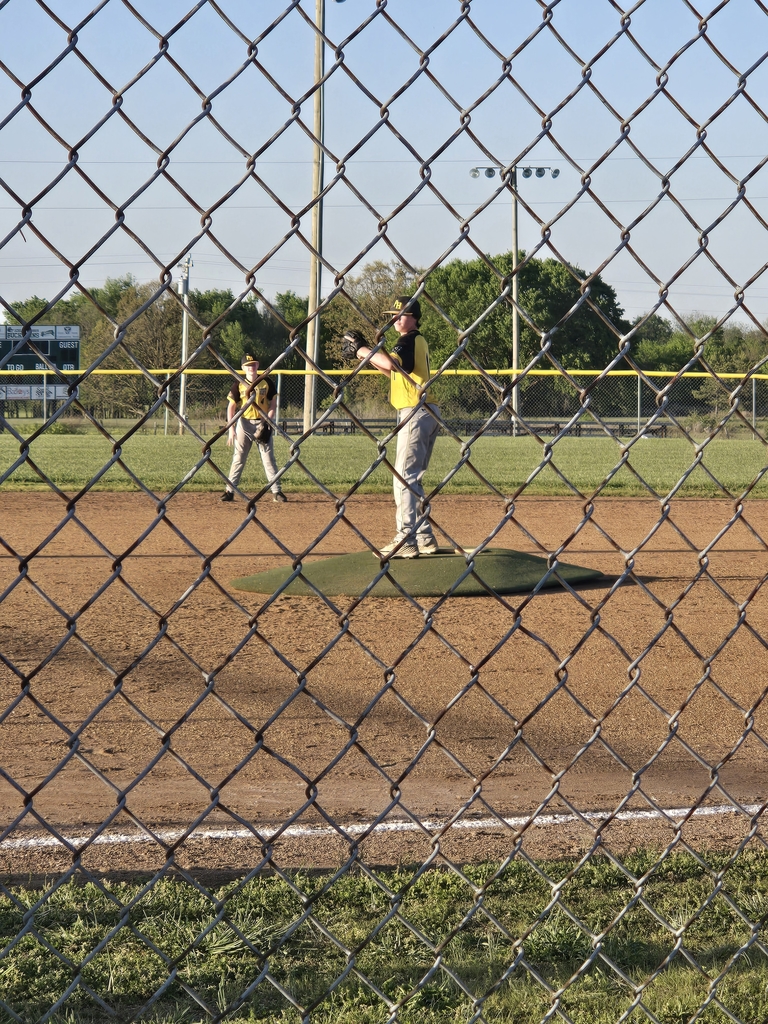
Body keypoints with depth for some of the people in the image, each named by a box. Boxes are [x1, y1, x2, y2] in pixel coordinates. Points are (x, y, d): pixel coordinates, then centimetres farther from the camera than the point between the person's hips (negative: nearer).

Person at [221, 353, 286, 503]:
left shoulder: (267, 382, 0)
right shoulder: (239, 385, -2)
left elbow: (273, 403, 4)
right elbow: (231, 407, -1)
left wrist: (267, 421, -10)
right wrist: (231, 429, -9)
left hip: (263, 424, 0)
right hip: (244, 423, 0)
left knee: (268, 458, 1)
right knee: (238, 458, 1)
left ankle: (276, 491, 3)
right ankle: (230, 491, 2)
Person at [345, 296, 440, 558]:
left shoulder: (411, 341, -11)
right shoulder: (415, 342, 20)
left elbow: (391, 363, -30)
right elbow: (392, 370, 24)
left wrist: (362, 349, -18)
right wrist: (365, 352, 13)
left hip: (416, 414, -11)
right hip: (426, 414, 11)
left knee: (404, 478, -11)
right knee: (412, 479, 16)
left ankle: (406, 541, -15)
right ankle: (425, 538, 19)